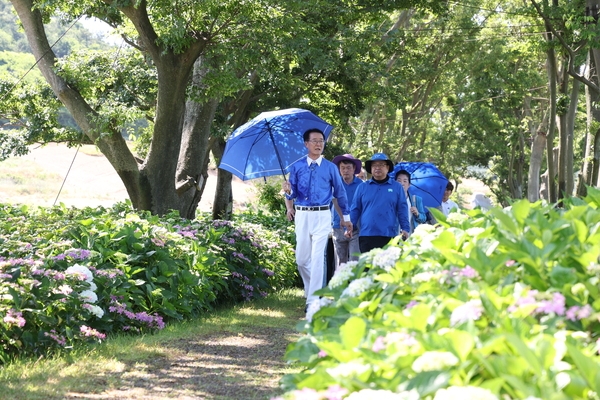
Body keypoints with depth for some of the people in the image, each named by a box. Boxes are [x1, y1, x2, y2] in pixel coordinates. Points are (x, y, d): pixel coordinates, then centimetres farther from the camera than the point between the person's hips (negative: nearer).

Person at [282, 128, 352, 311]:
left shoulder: (330, 167, 5)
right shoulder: (297, 166, 6)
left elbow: (340, 193, 12)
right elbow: (292, 194, 5)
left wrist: (346, 217, 14)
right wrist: (288, 190, -18)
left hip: (322, 216, -2)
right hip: (302, 215, 2)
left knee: (317, 258, -10)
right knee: (302, 258, 5)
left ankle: (313, 300, -10)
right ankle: (311, 289, 29)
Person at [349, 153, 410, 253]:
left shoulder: (397, 187, 8)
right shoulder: (362, 187, 10)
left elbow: (402, 210, 6)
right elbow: (355, 210, 11)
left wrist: (406, 229, -2)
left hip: (389, 236, -1)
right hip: (366, 236, 1)